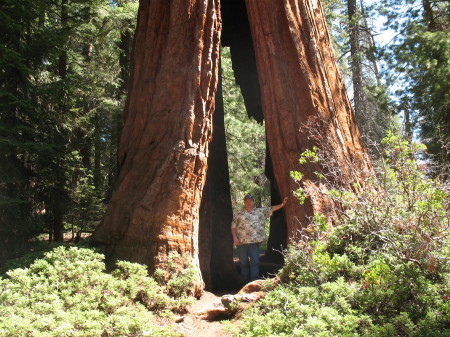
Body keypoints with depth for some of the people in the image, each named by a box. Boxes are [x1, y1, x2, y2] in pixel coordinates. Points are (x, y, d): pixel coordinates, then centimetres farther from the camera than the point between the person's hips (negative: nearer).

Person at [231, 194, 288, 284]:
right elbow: (233, 226, 9)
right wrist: (234, 237, -4)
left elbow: (271, 209, 11)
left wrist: (282, 204, 5)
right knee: (243, 262, 6)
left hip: (254, 242, -1)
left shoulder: (261, 211, 12)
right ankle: (246, 282, 16)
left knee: (255, 262, -6)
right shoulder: (239, 214, 11)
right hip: (241, 242, 1)